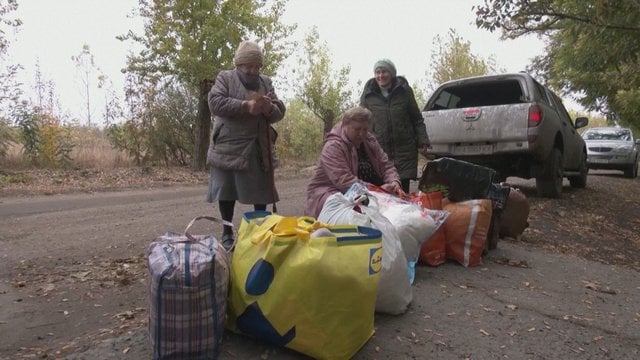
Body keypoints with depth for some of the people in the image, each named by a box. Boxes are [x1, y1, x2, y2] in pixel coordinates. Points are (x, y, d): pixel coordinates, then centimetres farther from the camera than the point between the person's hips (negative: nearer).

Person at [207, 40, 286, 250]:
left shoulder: (266, 82, 13)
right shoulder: (225, 78, 3)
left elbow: (279, 112, 9)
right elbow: (215, 103, -14)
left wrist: (269, 108, -15)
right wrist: (246, 106, -21)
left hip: (258, 148, 3)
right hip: (228, 147, -3)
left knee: (261, 191, 7)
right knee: (227, 191, 4)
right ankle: (227, 233, 17)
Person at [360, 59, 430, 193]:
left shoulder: (404, 91, 8)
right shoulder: (368, 94, 7)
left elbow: (417, 119, 11)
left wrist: (422, 141, 3)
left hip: (404, 151, 0)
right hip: (378, 151, 0)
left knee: (403, 191, -1)